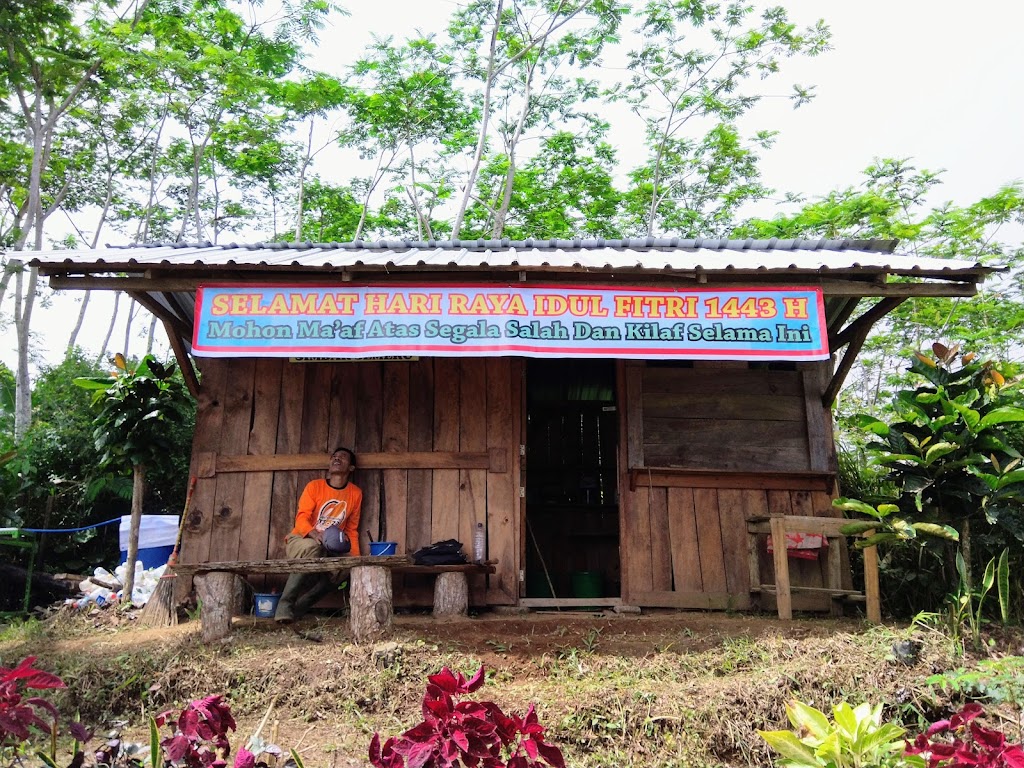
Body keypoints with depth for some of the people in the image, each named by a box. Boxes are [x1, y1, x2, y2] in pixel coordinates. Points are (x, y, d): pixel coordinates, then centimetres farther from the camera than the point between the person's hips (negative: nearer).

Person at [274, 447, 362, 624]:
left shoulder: (355, 493, 5)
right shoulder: (314, 486, -3)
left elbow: (351, 529, 10)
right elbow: (301, 519, -12)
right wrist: (315, 534, -34)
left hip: (329, 549, 3)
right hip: (301, 540, -3)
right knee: (312, 548, -39)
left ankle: (298, 607, -23)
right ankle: (284, 604, -33)